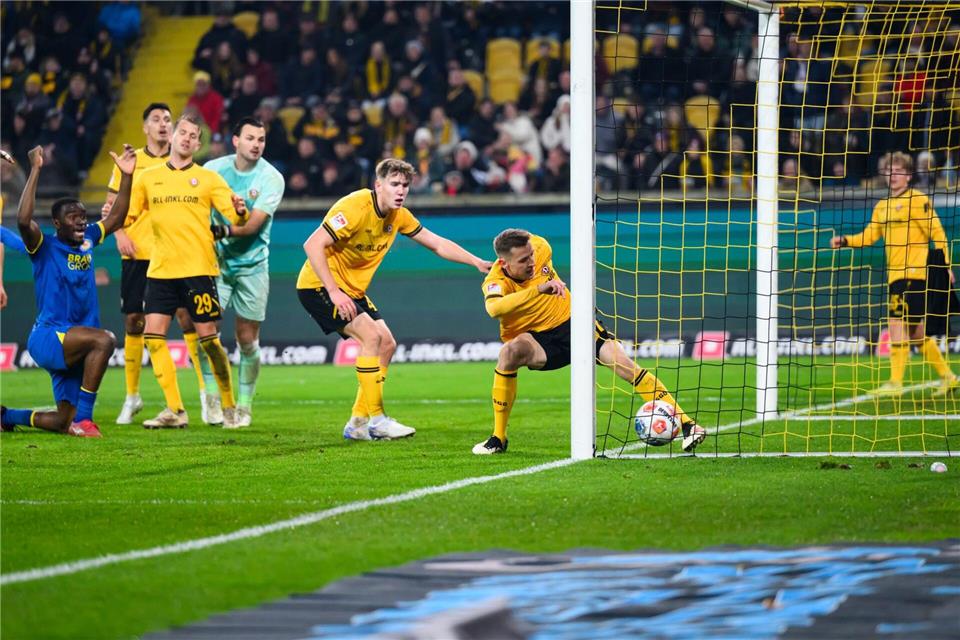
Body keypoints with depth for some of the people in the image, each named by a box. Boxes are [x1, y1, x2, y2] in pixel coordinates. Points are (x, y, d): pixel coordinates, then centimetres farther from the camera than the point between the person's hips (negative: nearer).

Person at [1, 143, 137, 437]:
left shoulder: (87, 241, 11)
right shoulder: (44, 246, -7)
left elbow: (115, 218, 20)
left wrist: (127, 176, 9)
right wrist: (35, 171, -26)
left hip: (73, 350, 7)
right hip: (47, 338, -7)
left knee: (64, 423, 7)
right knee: (104, 339, -33)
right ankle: (83, 419, -29)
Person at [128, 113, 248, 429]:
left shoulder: (208, 178, 4)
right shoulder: (148, 178, 11)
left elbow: (234, 216, -3)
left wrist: (240, 212, -27)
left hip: (198, 269, -3)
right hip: (160, 269, 3)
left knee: (208, 337, -4)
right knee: (152, 334, -6)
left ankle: (229, 408, 9)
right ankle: (174, 410, 0)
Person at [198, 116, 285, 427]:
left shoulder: (271, 178, -8)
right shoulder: (213, 169, -2)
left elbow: (254, 224, -17)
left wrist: (225, 230, -31)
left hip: (252, 264, -1)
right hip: (216, 261, 1)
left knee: (248, 340, 2)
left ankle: (244, 406, 16)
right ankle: (212, 398, -4)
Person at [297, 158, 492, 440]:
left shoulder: (398, 215, 1)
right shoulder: (355, 207, -24)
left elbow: (436, 243, 12)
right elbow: (313, 245, -29)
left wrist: (477, 262, 2)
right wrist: (333, 292, -32)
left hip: (352, 289, 9)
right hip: (319, 284, -9)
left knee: (387, 344, 4)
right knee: (371, 335, -21)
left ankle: (358, 423, 10)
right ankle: (376, 420, -16)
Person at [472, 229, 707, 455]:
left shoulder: (539, 247, -14)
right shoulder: (496, 282, -26)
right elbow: (494, 308, -50)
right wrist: (538, 289, -58)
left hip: (569, 319, 3)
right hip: (536, 338, -3)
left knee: (623, 363, -15)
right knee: (509, 352, -36)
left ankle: (685, 423, -9)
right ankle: (498, 439, -22)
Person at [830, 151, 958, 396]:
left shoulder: (918, 200, -4)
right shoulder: (882, 207, 18)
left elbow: (937, 233, -7)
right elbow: (868, 236, 16)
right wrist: (844, 241, 0)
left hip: (914, 273, -8)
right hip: (895, 275, 8)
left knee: (897, 323, -13)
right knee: (916, 331, 10)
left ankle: (895, 382, -13)